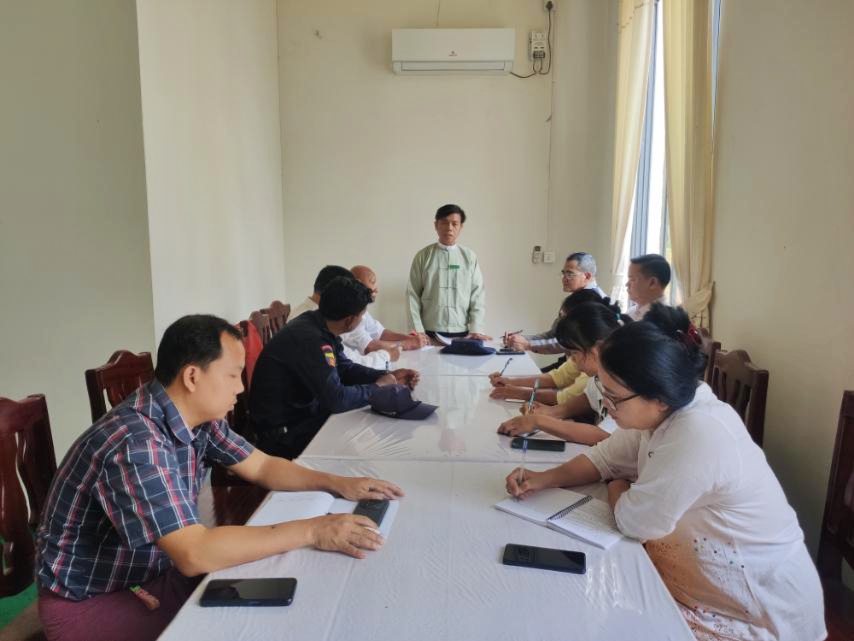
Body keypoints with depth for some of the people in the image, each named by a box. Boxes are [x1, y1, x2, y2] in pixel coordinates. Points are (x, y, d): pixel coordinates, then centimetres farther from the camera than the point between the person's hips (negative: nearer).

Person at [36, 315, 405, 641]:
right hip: (87, 601, -7)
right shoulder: (136, 443, -33)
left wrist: (337, 484, -10)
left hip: (153, 570, 8)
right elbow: (194, 554, -39)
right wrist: (311, 531, -36)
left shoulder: (198, 417, -6)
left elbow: (261, 467, 4)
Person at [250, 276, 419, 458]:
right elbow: (337, 399, -29)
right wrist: (377, 387, -12)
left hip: (304, 412, 8)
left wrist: (389, 376, 0)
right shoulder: (311, 339, -29)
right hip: (283, 432, -8)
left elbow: (345, 368, 12)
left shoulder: (321, 326, -1)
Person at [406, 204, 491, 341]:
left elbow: (478, 295, 1)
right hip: (430, 334, -1)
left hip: (462, 334, 1)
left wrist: (476, 330, -8)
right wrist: (418, 331, -8)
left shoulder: (470, 257, 4)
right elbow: (413, 295, 0)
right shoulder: (423, 256, 3)